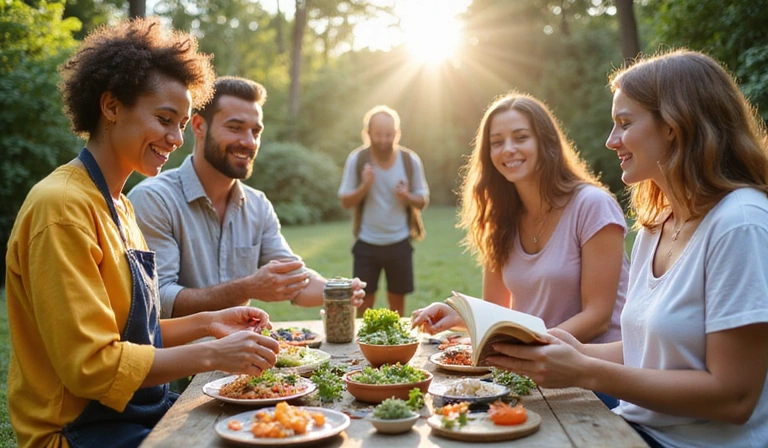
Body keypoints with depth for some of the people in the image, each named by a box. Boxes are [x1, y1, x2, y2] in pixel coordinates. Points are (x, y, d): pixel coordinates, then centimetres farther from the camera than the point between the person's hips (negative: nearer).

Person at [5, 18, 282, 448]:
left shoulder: (119, 205, 11)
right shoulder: (62, 206, -18)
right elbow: (91, 365, -20)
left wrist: (206, 323, 0)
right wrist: (212, 354, -18)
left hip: (145, 411, 8)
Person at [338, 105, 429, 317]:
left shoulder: (411, 160, -6)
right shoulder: (357, 159, -8)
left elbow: (423, 201, 2)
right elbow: (345, 202, -4)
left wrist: (407, 197, -20)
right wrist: (364, 186, -22)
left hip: (399, 243, 1)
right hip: (367, 243, -1)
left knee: (397, 301, 11)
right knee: (365, 301, 6)